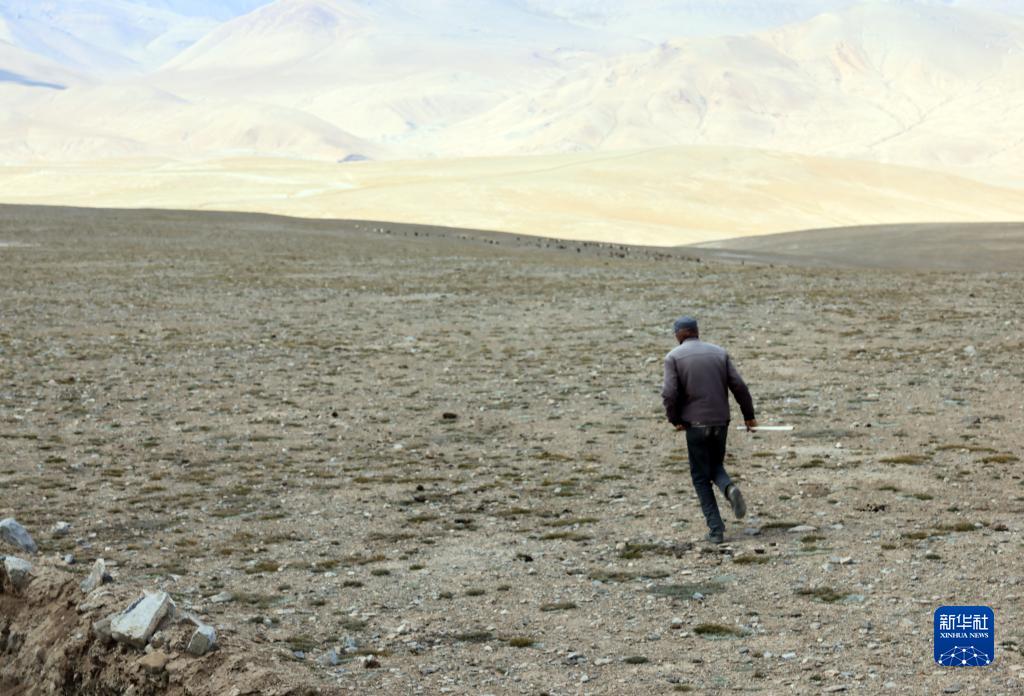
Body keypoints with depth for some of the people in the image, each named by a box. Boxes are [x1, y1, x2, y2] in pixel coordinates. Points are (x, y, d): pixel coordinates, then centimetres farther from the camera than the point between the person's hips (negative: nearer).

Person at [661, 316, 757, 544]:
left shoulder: (674, 357, -3)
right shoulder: (719, 353, 7)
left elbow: (670, 394, -12)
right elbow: (739, 386, 2)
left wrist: (675, 420, 2)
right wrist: (749, 415, 10)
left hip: (695, 423, -3)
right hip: (721, 422, 3)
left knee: (701, 477, 8)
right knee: (716, 466, 22)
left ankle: (716, 529, 0)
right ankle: (729, 488, -11)